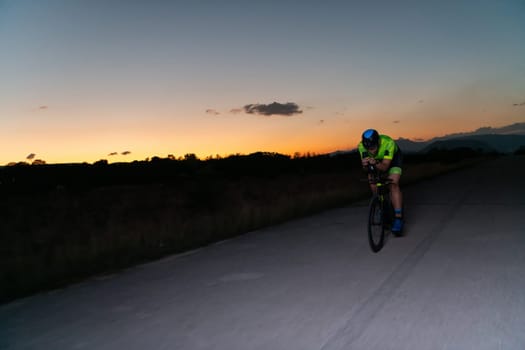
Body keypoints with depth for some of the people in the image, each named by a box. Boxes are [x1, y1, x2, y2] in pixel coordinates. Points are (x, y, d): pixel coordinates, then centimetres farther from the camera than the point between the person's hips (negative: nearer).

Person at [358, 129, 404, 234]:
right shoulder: (362, 146, -31)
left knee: (393, 184, -22)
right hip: (377, 160, 3)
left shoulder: (388, 143, -40)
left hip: (393, 158, -3)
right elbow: (365, 167, -27)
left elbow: (385, 167, -37)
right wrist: (365, 164, -51)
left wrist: (376, 164, -58)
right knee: (373, 186, -11)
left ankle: (398, 218, -21)